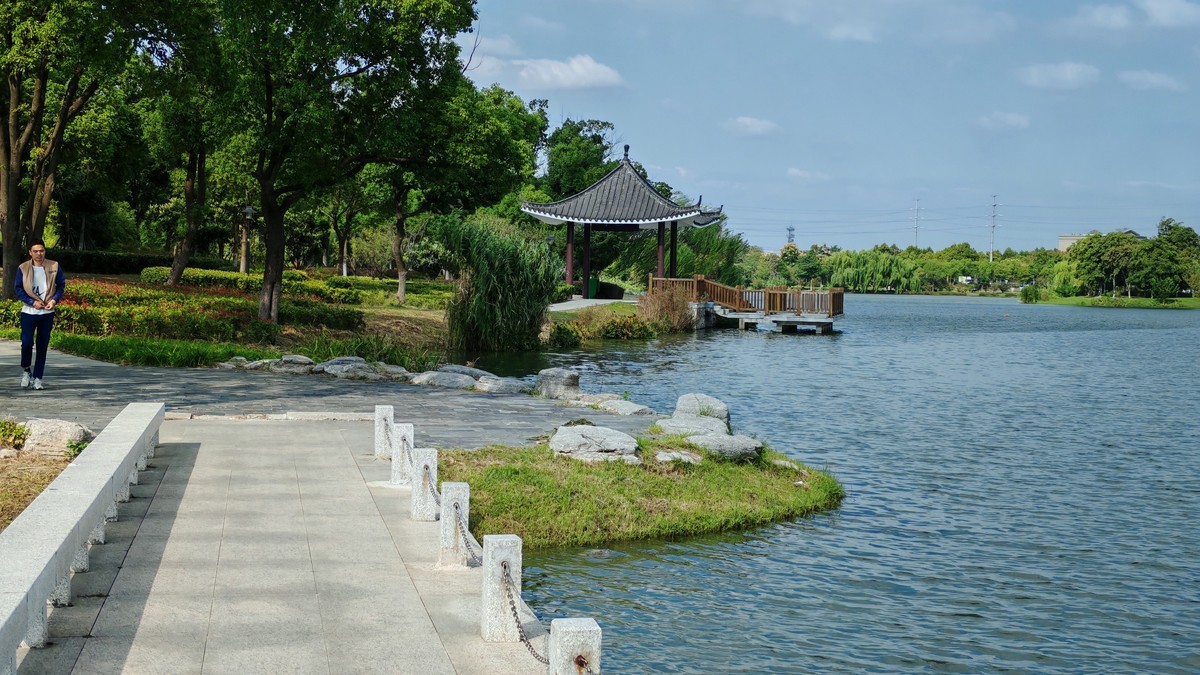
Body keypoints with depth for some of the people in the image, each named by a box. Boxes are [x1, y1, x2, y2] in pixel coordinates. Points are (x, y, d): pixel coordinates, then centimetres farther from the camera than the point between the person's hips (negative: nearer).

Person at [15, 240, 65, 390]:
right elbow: (18, 289, -2)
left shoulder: (54, 267, 0)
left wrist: (54, 300, -10)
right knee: (27, 342, -11)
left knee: (43, 346, 4)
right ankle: (26, 371, 14)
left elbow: (61, 285, 6)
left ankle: (37, 378, 12)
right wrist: (32, 302, -13)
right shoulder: (23, 268, -3)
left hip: (47, 312, 1)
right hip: (28, 312, -1)